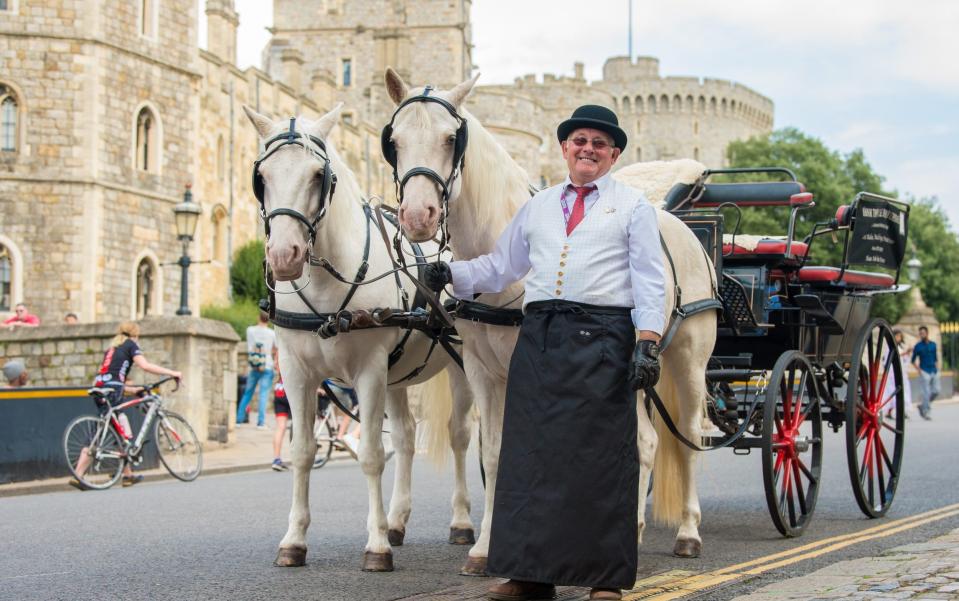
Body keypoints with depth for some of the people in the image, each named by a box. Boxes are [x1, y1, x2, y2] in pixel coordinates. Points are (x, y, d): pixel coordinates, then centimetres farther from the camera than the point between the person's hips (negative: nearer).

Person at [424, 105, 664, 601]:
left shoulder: (633, 207, 8)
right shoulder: (538, 207, 20)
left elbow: (649, 281, 1)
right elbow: (500, 267, 19)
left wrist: (648, 344, -11)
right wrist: (451, 275, 2)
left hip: (602, 336, -4)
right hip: (539, 336, 4)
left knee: (600, 454, -3)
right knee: (531, 451, 2)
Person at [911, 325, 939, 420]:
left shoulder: (933, 344, 11)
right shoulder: (918, 346, -1)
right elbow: (913, 360, 4)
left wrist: (937, 369, 8)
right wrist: (919, 370, -8)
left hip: (934, 372, 5)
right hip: (924, 372, -5)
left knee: (936, 391, 0)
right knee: (926, 393, -8)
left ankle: (922, 406, 20)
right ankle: (925, 413, 0)